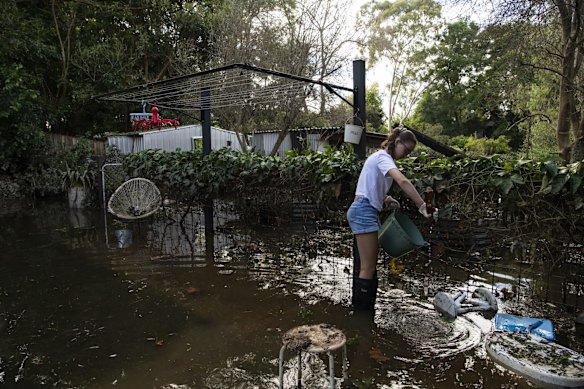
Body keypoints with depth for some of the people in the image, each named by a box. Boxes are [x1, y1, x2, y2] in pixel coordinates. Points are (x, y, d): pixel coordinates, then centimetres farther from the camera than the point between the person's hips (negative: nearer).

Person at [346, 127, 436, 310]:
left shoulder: (383, 158, 20)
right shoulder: (383, 157, -11)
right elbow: (403, 181, -28)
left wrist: (385, 199, 5)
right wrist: (422, 205, -30)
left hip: (363, 212, 10)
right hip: (364, 212, -10)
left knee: (363, 267, 12)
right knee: (369, 268, -10)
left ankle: (359, 308, 20)